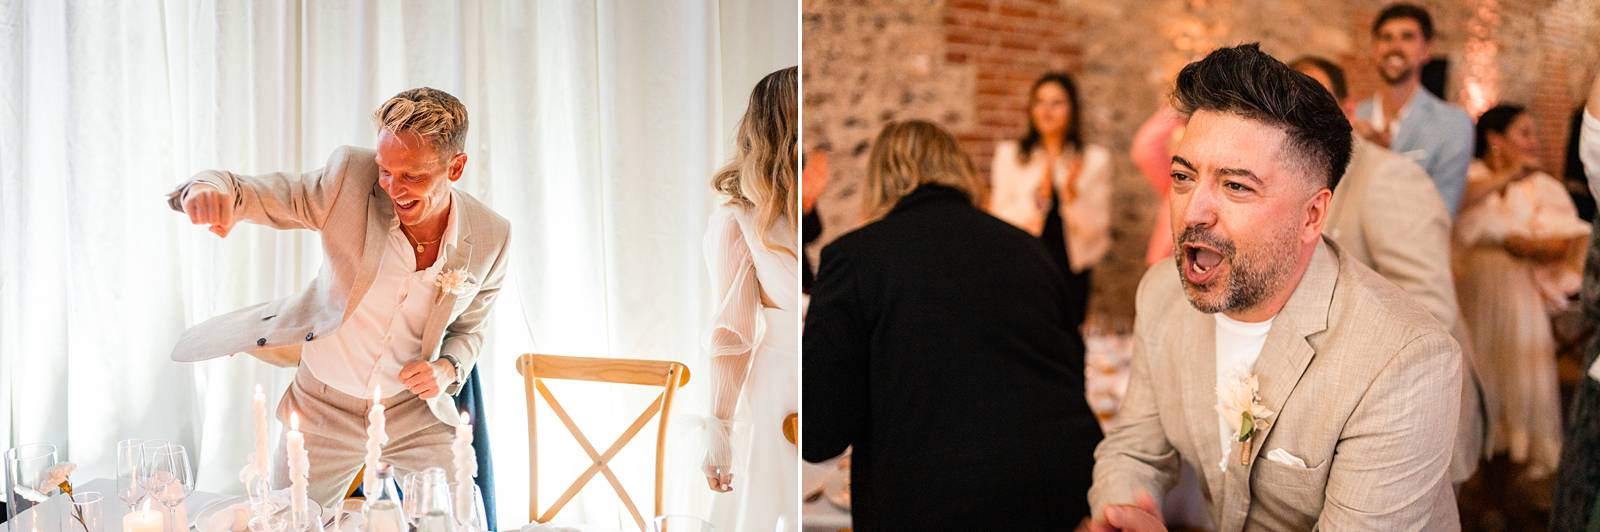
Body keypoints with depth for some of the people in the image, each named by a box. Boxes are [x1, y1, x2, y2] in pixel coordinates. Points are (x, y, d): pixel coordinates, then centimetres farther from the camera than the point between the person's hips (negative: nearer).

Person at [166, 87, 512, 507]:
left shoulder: (490, 236, -12)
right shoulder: (351, 178, -18)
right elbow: (256, 195, -16)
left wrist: (447, 369, -15)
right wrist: (210, 190, -40)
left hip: (415, 417, 1)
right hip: (321, 410, 0)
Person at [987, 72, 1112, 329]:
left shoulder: (1095, 159, 4)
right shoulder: (1009, 154, 5)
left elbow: (1095, 229, -1)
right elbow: (999, 219, -3)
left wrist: (1071, 192, -16)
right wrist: (1039, 196, -17)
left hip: (1071, 270, 0)